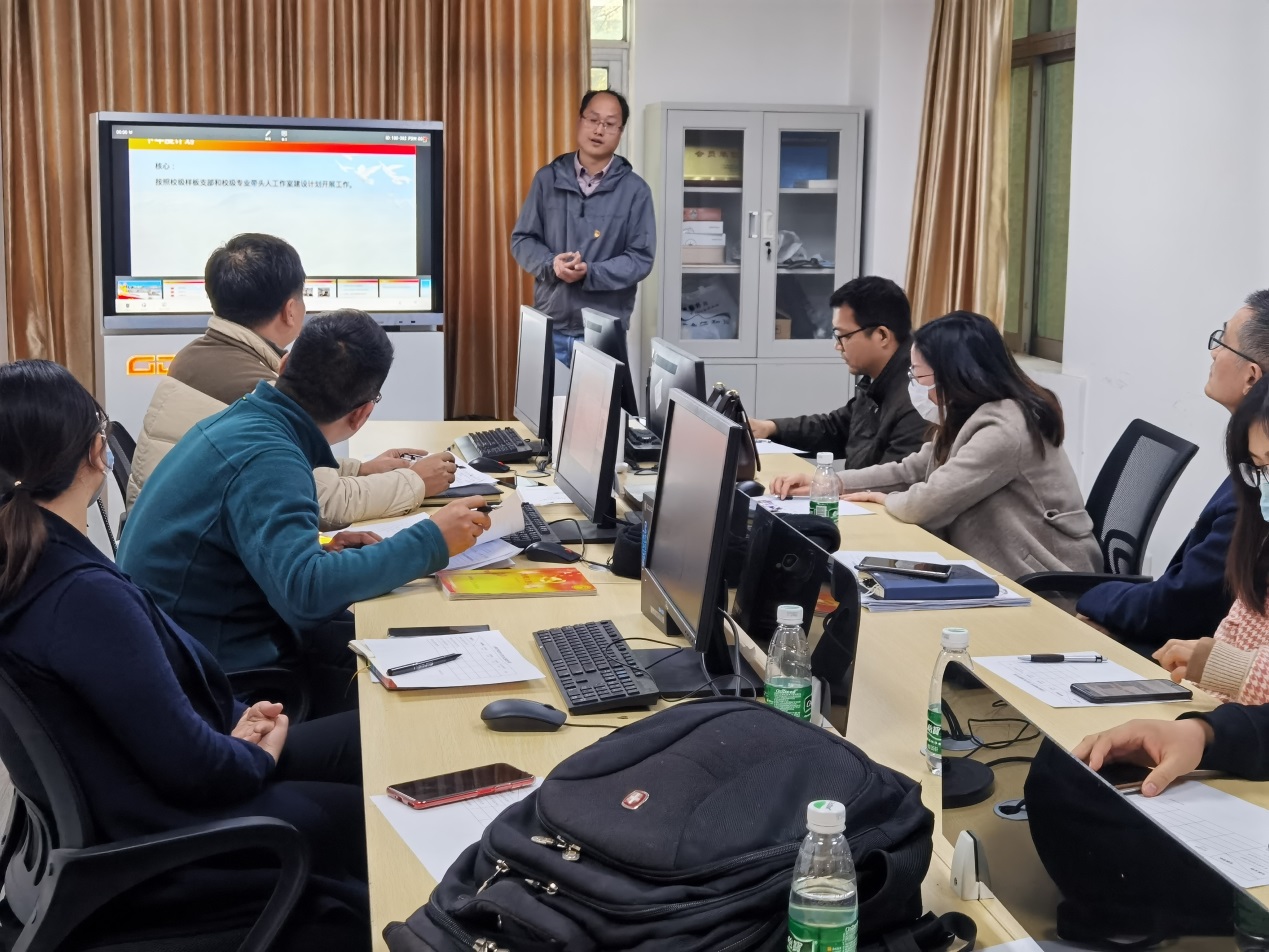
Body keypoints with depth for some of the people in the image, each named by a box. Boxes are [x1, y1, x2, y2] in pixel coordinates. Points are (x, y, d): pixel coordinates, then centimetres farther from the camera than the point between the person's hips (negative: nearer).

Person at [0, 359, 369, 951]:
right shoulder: (83, 597, -31)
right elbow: (189, 765, -26)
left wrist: (231, 722, 0)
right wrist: (259, 757, -7)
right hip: (157, 845, -9)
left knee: (363, 738, 15)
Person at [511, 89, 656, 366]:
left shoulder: (635, 190, -1)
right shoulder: (548, 178, 5)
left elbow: (641, 258, -4)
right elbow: (522, 239, 7)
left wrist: (590, 273, -19)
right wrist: (551, 264, -14)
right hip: (549, 327, 2)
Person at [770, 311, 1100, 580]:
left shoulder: (1003, 430, -23)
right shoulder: (969, 419, 8)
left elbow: (924, 503, -25)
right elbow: (909, 471, 14)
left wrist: (883, 498, -3)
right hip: (996, 571, 8)